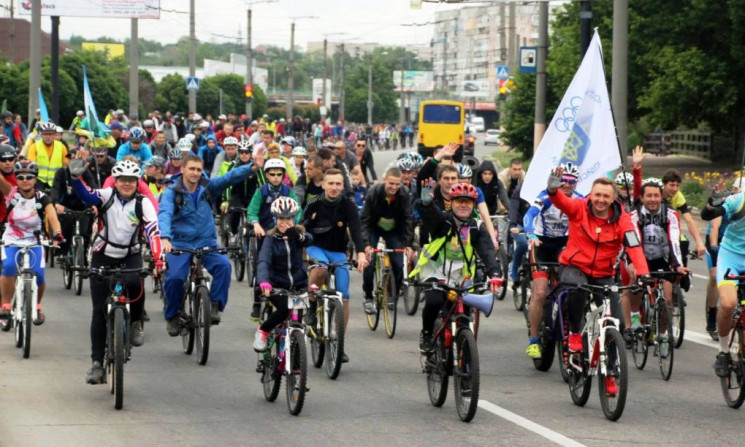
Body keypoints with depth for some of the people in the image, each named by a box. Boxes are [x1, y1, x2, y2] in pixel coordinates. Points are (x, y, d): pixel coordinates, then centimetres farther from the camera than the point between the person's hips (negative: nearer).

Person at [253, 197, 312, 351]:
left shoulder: (298, 234, 1)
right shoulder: (271, 239, -6)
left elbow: (308, 239, -23)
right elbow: (263, 261, -21)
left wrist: (296, 235, -46)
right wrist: (263, 281, -41)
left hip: (299, 284, 3)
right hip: (278, 285, -3)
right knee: (284, 309, -26)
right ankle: (262, 331, 0)